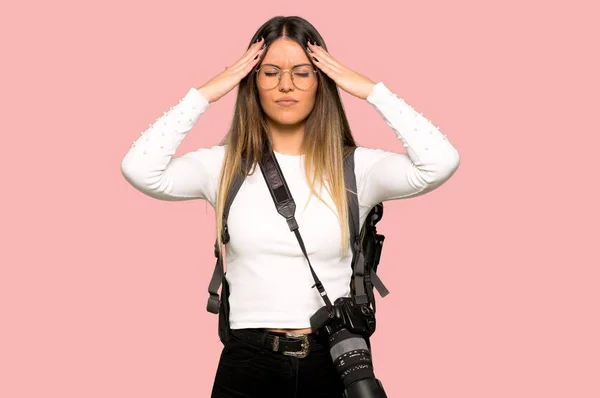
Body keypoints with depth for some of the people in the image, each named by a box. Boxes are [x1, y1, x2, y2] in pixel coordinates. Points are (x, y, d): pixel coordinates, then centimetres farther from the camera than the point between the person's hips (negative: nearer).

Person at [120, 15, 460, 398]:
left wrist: (371, 90, -8)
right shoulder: (223, 164, 2)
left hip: (333, 362, 0)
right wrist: (204, 94, -8)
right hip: (247, 363, 1)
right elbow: (139, 169, -12)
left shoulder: (355, 167, -1)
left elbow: (441, 162, -16)